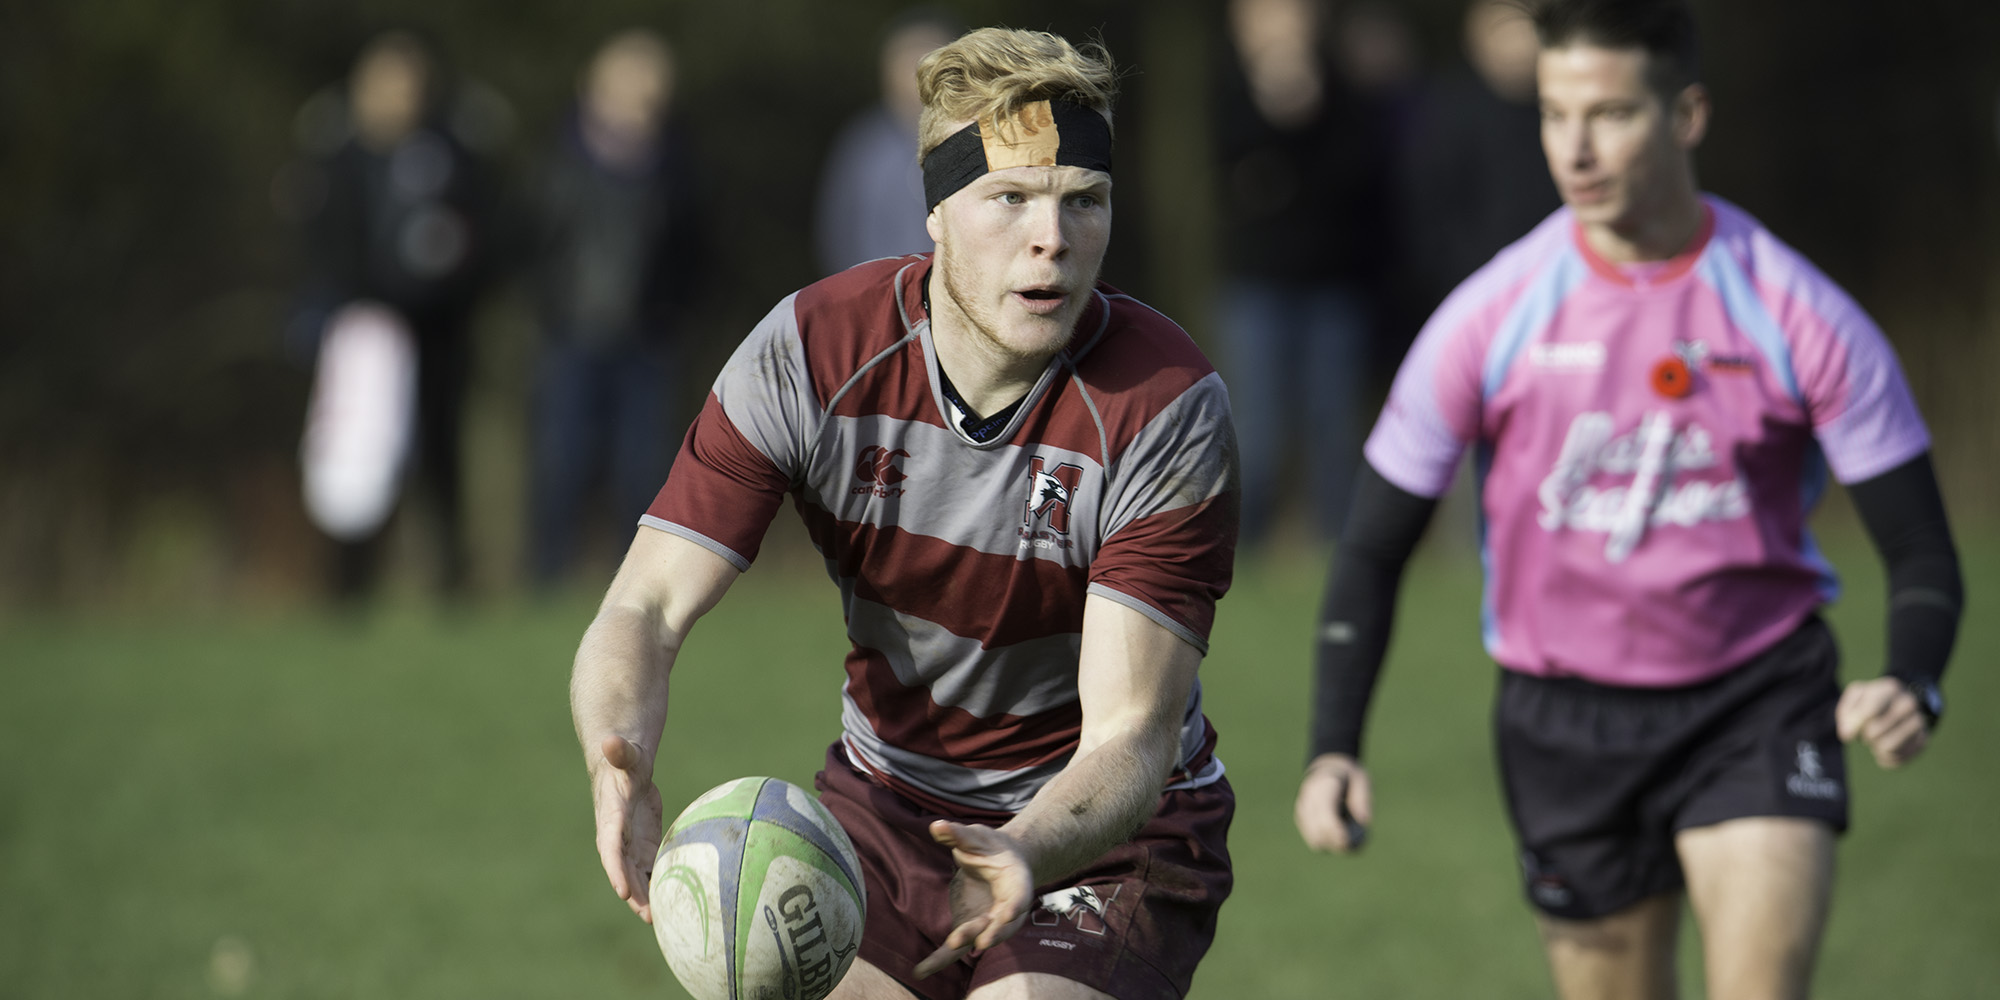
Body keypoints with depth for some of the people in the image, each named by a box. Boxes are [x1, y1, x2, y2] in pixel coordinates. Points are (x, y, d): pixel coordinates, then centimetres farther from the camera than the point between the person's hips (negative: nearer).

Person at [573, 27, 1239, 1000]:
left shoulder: (1168, 409, -24)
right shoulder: (806, 354, -17)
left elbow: (1129, 736, -27)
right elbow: (645, 609, -19)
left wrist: (1025, 856, -49)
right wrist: (621, 765, -42)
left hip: (1106, 836, -3)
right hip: (886, 803, 3)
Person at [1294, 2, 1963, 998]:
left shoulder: (1801, 317, -11)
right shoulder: (1489, 318, -8)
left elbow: (1922, 553, -6)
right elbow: (1372, 550, 1)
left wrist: (1913, 685, -27)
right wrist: (1333, 749, -11)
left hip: (1759, 701, -2)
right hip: (1566, 719, 2)